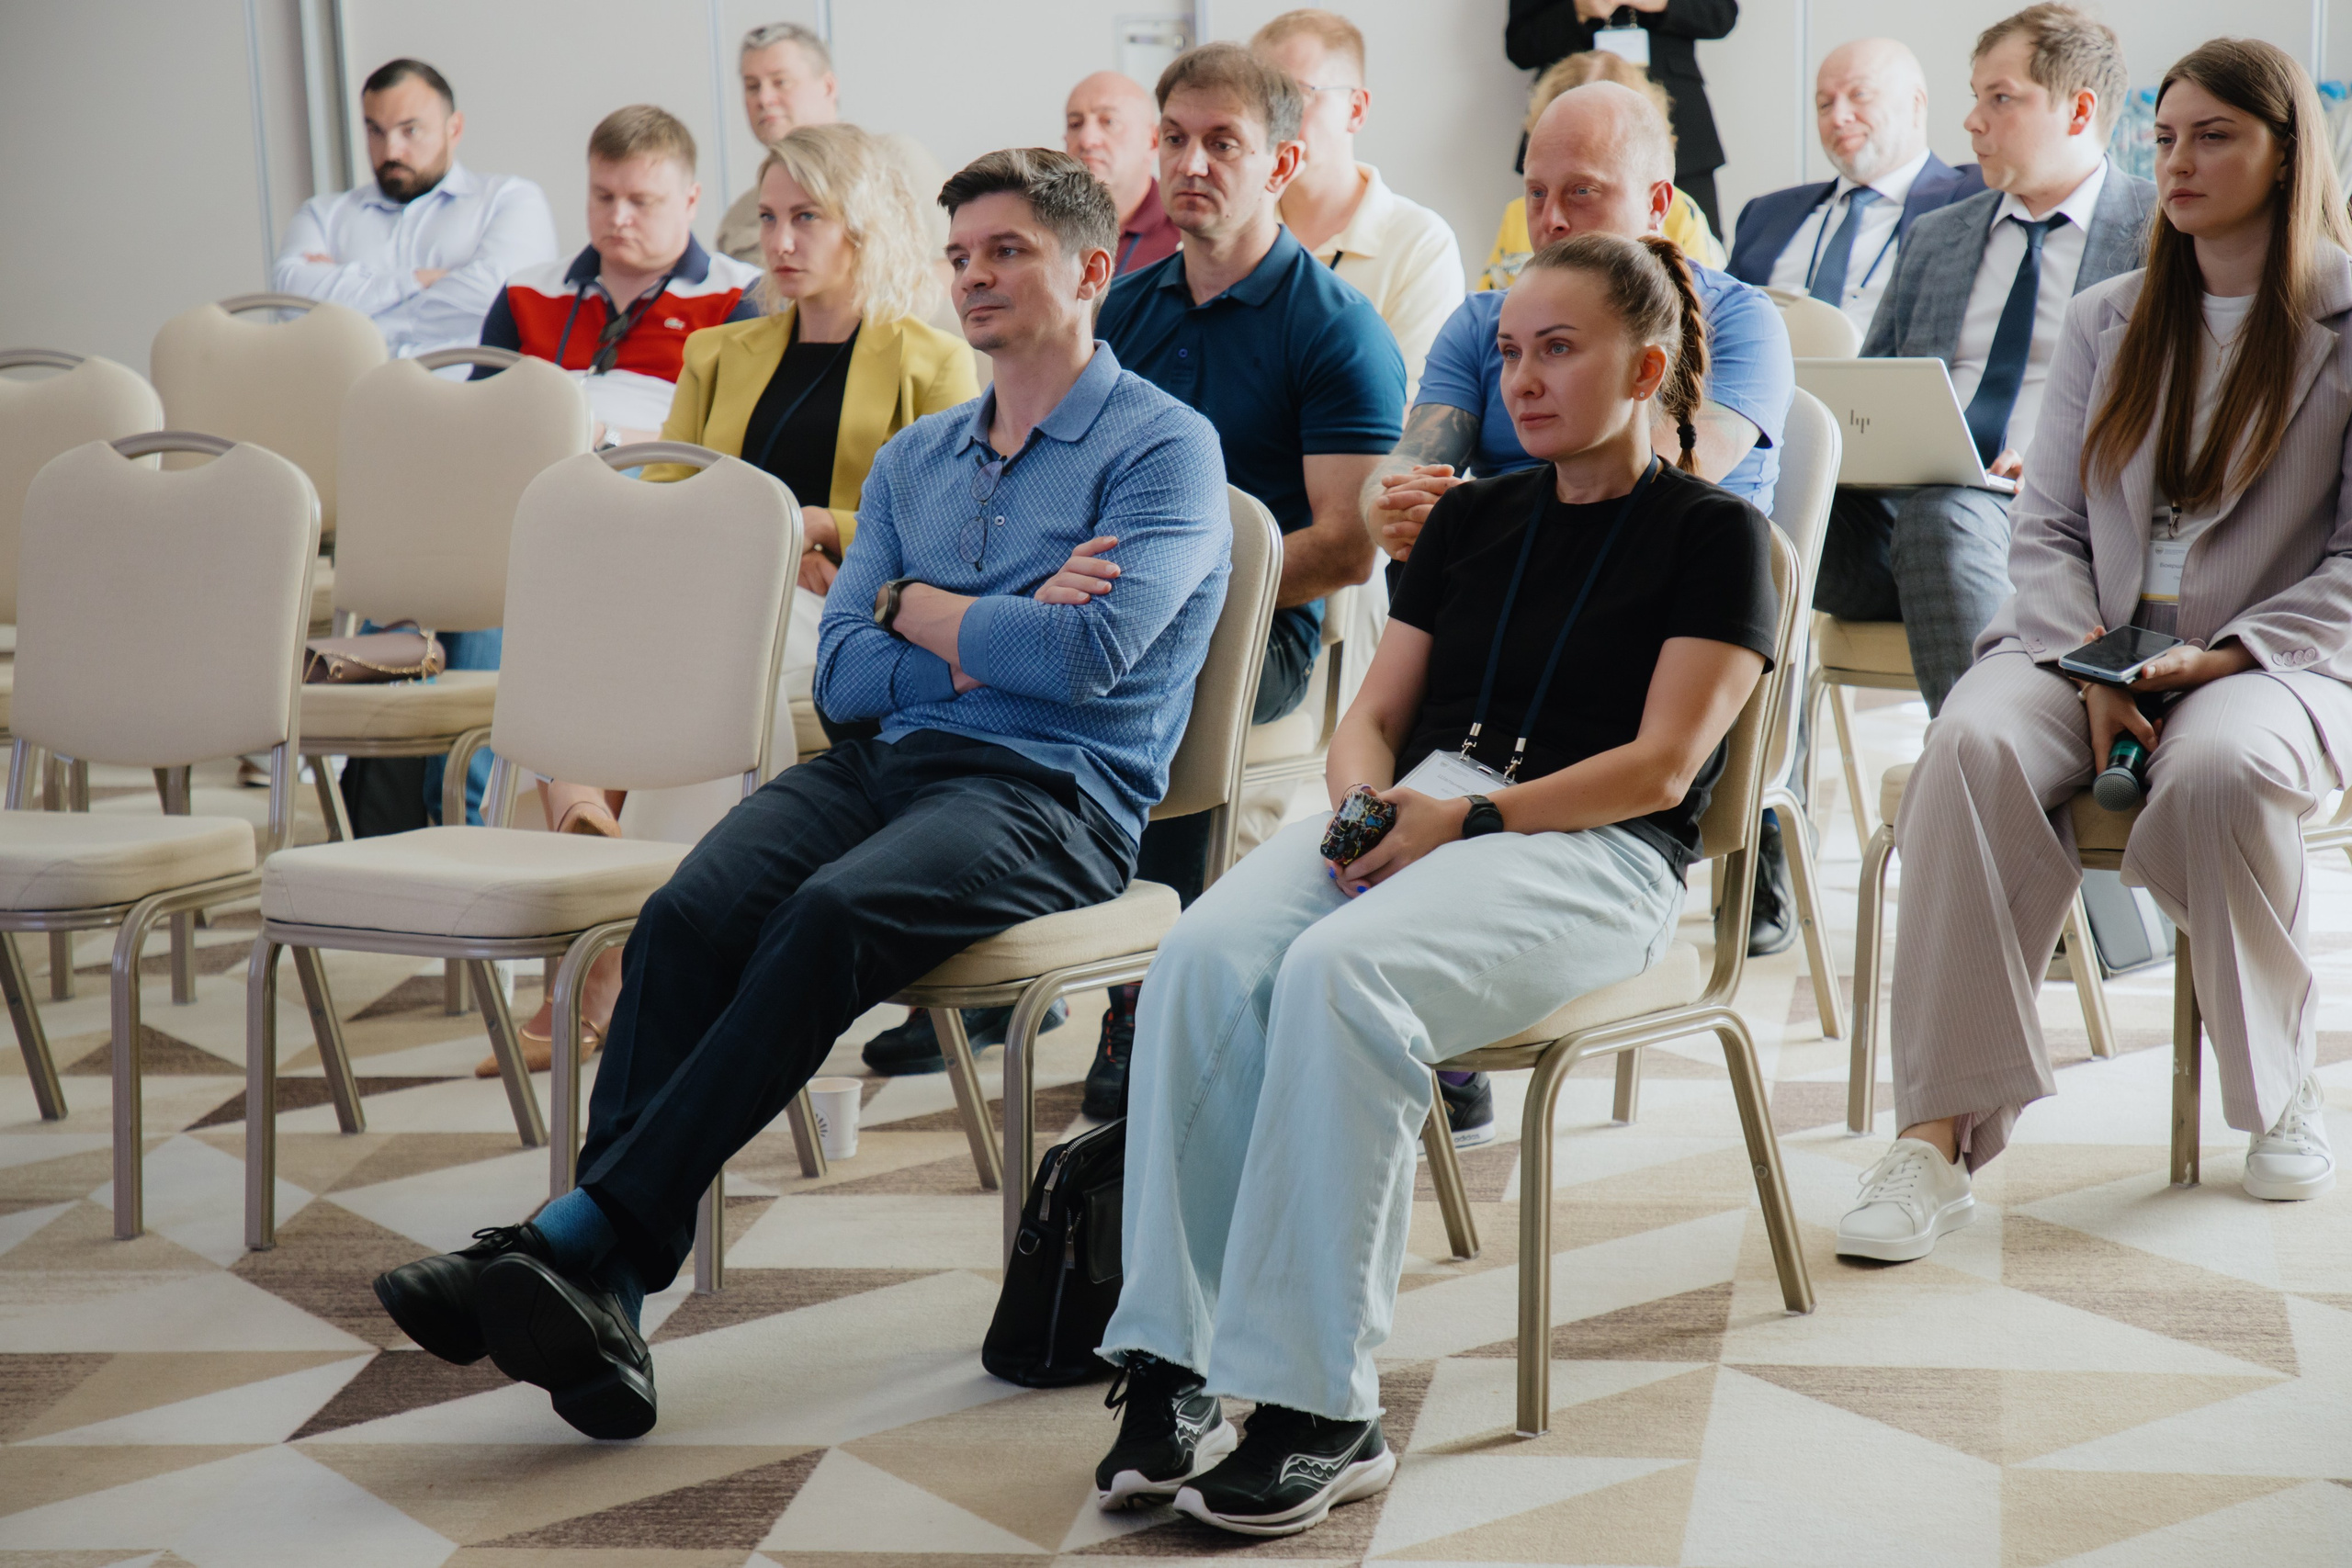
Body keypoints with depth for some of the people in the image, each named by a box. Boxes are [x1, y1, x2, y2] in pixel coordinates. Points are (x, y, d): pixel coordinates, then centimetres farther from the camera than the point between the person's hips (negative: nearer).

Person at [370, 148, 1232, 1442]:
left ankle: (581, 1233, -34)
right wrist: (995, 640, -3)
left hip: (1054, 793, -5)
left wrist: (917, 608, 0)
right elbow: (841, 675, 13)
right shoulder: (910, 463, 24)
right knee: (690, 913, -25)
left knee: (836, 915, -34)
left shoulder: (1164, 447, 3)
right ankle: (600, 1301, -31)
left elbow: (1088, 654, -14)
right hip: (886, 759, 6)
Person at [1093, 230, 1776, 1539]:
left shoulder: (1714, 534, 8)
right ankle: (1171, 1368, -28)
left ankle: (1321, 1407, -31)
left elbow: (1659, 765, -4)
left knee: (1338, 977, -35)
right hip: (1414, 817, 5)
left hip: (1592, 850, -5)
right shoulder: (1475, 516, 26)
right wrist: (1366, 802, -3)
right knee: (1208, 955, -28)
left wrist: (1466, 818, -15)